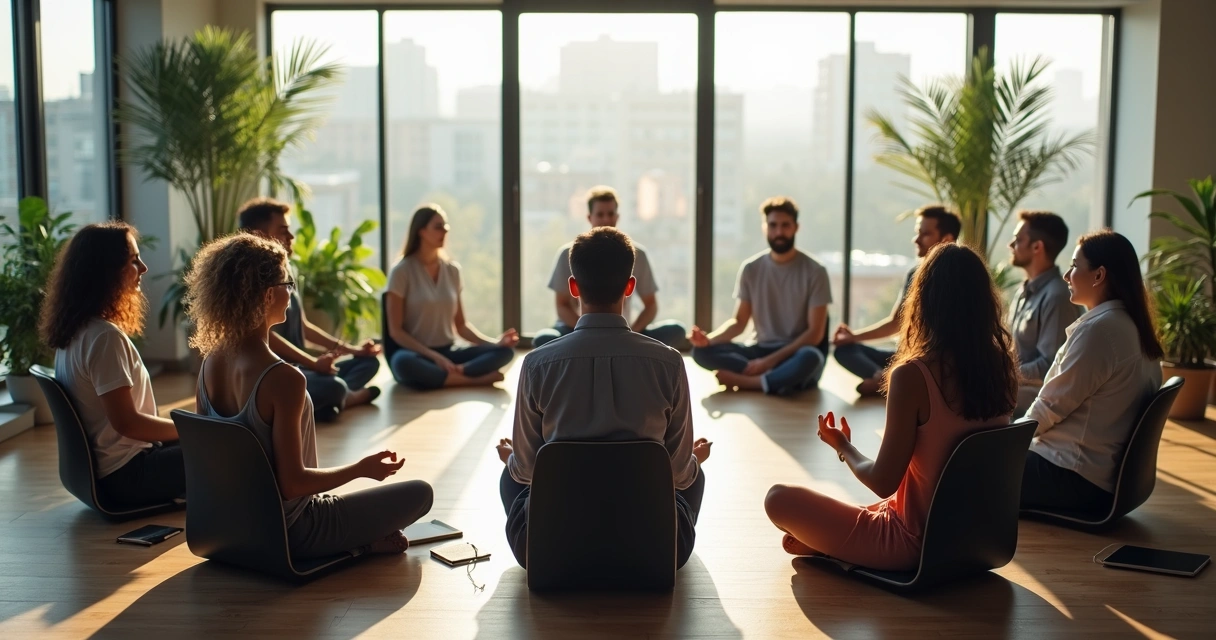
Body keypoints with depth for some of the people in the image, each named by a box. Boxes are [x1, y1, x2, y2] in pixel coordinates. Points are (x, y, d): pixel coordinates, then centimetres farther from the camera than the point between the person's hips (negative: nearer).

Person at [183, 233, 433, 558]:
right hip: (288, 532, -7)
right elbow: (293, 482, -25)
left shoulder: (210, 363, -5)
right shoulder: (284, 378, -29)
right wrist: (363, 468, -11)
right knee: (419, 493, 5)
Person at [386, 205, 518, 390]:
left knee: (505, 350, -16)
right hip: (418, 355, -4)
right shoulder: (402, 271, -6)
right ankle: (478, 379, -29)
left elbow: (461, 324, 12)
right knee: (403, 362, -41)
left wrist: (493, 341, -6)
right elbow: (395, 330, -9)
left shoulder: (452, 270, 9)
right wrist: (434, 356, -20)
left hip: (449, 352, 4)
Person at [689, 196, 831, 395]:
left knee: (809, 358, -40)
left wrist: (770, 361, -20)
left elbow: (815, 333, -11)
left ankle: (742, 380, -23)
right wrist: (709, 338, -19)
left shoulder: (814, 271, -7)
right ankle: (787, 377, -25)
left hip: (796, 354, -3)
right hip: (761, 350, 4)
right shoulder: (751, 269, 3)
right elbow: (739, 322, 3)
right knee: (702, 351, -20)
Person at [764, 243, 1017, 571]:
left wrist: (842, 446, 0)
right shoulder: (1001, 369, -7)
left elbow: (883, 482, -19)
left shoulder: (912, 376, -25)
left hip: (916, 542, -7)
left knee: (779, 498, 3)